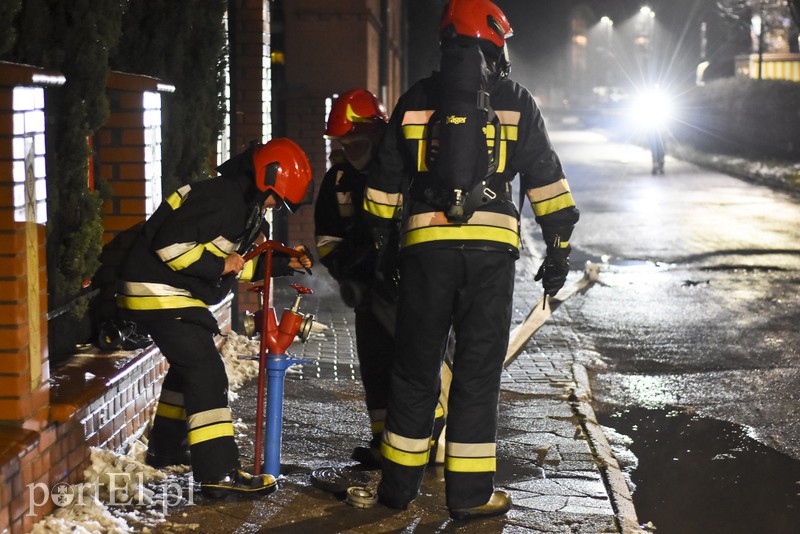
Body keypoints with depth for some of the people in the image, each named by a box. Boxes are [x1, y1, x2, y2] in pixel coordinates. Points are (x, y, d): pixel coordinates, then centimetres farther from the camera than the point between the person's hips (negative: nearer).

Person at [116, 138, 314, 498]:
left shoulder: (244, 207, 13)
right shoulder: (222, 199, -20)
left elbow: (244, 265, 18)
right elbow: (169, 242, -26)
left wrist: (283, 263, 6)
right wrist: (218, 265, -18)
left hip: (171, 293, 11)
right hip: (158, 290, -11)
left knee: (189, 366, 24)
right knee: (206, 371, -14)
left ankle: (166, 448, 39)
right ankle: (218, 474, -16)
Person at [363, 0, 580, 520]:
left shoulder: (416, 99, 11)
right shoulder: (516, 100, 4)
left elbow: (386, 180, 15)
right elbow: (546, 178, 3)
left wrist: (376, 239, 24)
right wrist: (559, 247, 8)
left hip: (425, 243, 2)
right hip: (492, 247, -2)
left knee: (416, 366, 11)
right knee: (479, 370, 3)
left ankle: (399, 483, 18)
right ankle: (470, 493, 5)